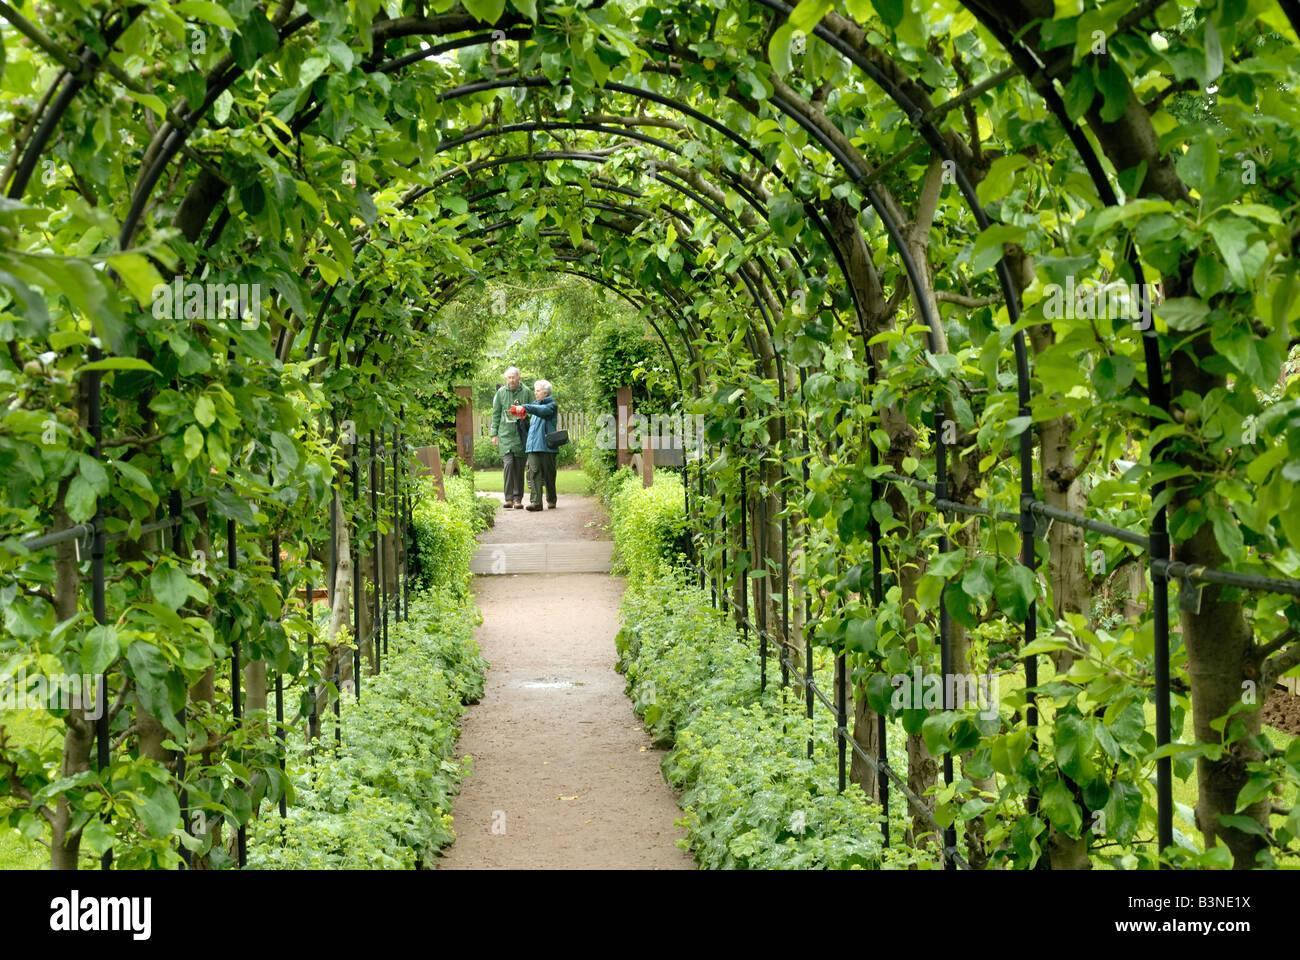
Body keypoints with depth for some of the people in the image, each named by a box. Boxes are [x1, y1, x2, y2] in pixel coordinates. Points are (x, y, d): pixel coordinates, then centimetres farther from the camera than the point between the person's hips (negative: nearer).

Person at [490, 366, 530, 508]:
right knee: (508, 463, -12)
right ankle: (508, 498, -10)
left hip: (521, 434, 0)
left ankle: (518, 498, 10)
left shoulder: (526, 392, 2)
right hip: (505, 434, 0)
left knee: (519, 466, 2)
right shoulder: (501, 392, 5)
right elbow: (496, 414, 10)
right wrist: (494, 434, 7)